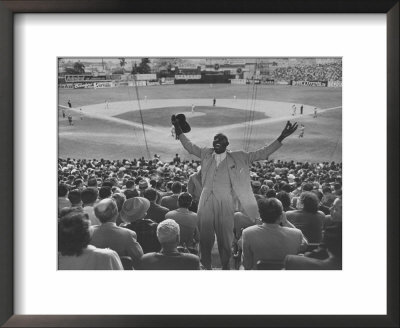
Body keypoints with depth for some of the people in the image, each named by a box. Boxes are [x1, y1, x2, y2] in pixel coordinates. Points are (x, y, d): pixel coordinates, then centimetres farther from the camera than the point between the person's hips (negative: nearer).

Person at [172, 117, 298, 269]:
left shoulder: (238, 158, 3)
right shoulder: (206, 154, 9)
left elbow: (262, 154, 2)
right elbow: (189, 146, 23)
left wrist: (281, 138, -4)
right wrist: (178, 130, 19)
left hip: (225, 203, -2)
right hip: (206, 202, 2)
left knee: (225, 237, 7)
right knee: (205, 237, 9)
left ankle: (225, 266, 25)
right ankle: (206, 266, 24)